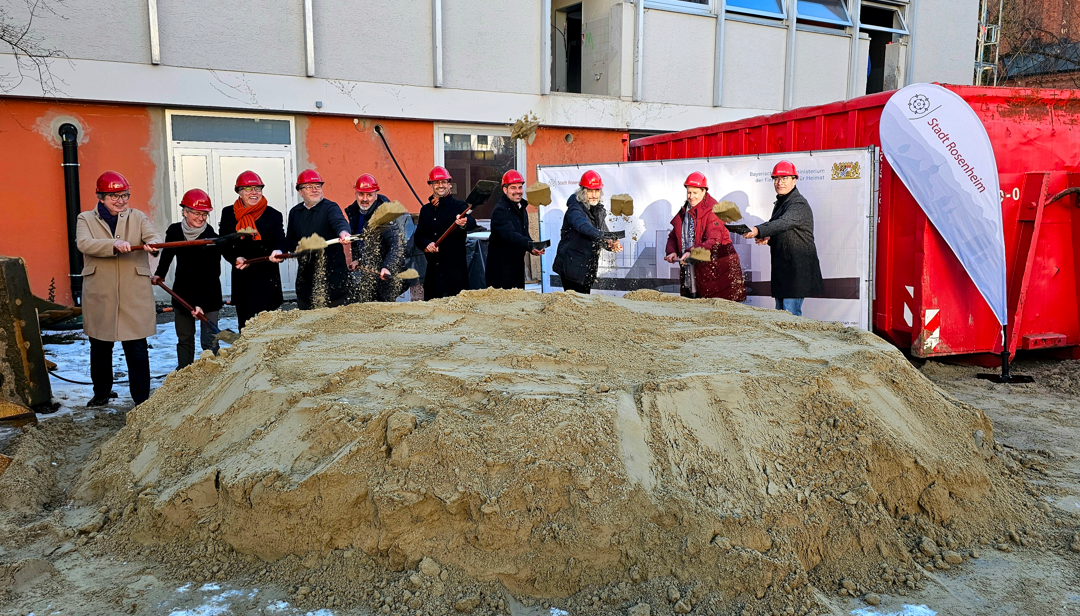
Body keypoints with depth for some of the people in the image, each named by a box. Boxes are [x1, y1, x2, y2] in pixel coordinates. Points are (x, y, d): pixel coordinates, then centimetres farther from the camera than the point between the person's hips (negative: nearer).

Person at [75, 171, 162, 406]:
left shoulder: (137, 217, 8)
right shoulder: (86, 219, 5)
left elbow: (154, 235, -10)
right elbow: (84, 243, -15)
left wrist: (152, 242, -35)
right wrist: (114, 244, -31)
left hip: (135, 296, -1)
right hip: (99, 297, 1)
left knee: (137, 348, -2)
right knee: (100, 347, 14)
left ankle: (142, 399, 7)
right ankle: (101, 393, 31)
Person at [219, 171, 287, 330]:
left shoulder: (273, 215, 1)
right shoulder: (228, 213, 8)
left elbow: (279, 242, -10)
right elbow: (224, 245, 7)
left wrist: (277, 251, -34)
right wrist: (236, 258, -13)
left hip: (267, 277, -2)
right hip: (242, 278, 3)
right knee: (245, 325, 7)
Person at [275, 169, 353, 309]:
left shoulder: (330, 207, -6)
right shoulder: (295, 212, 13)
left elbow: (339, 221, -29)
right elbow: (290, 241, 22)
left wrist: (343, 232, -52)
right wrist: (280, 252, -1)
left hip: (332, 277, -6)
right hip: (305, 279, 6)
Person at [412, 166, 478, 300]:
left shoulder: (459, 206, 1)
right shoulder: (426, 210, 15)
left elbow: (472, 223, -20)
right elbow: (418, 236, 14)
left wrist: (464, 223, -45)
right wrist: (427, 244, -10)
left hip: (455, 270, -4)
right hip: (432, 270, 4)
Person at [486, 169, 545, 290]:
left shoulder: (522, 208, 14)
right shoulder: (500, 210, -16)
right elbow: (510, 234, -31)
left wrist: (533, 248, -1)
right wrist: (530, 244, -44)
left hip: (518, 265, 9)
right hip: (501, 269, -9)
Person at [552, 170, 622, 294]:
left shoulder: (599, 210, 10)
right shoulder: (575, 209, -15)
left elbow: (604, 236, 8)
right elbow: (583, 226, -36)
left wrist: (612, 245, -16)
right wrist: (604, 236, -50)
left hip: (588, 269, 8)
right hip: (572, 268, -8)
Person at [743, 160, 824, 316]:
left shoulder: (799, 204, -14)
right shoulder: (780, 203, 16)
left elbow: (784, 223, -34)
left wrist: (758, 231, -50)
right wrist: (768, 239, 2)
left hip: (797, 268, -10)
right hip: (781, 267, 10)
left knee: (791, 315, -12)